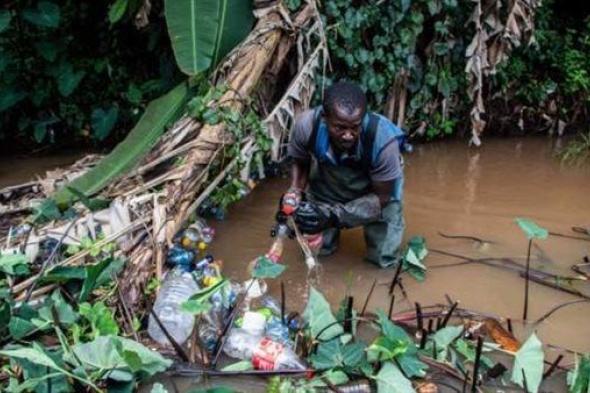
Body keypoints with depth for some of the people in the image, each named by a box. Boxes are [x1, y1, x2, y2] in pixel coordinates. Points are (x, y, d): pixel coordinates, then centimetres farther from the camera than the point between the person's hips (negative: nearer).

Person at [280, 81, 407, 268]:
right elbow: (300, 163, -9)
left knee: (384, 259, -1)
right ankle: (332, 231, 33)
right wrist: (294, 194, -28)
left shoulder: (383, 139, -39)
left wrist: (335, 215, -35)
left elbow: (382, 196, -24)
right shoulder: (306, 125, -34)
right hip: (327, 187, 2)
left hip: (375, 188, -1)